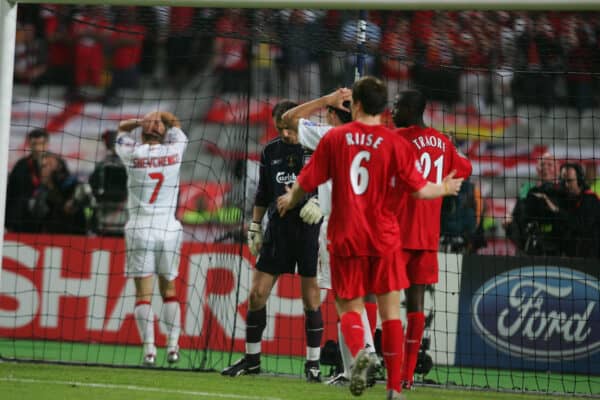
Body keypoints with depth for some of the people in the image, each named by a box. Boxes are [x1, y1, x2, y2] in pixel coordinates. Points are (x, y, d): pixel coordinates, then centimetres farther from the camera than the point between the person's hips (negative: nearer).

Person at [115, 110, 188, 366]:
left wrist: (141, 121, 1)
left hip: (140, 229, -2)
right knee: (169, 289, 12)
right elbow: (176, 125, 22)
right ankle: (173, 345, 3)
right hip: (169, 228, 2)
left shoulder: (132, 154, -2)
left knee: (143, 293, -2)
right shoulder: (174, 152, 1)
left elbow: (122, 128, 17)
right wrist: (159, 118, 7)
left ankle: (149, 348, -13)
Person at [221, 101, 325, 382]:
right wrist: (254, 228, 13)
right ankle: (251, 359, 13)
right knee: (257, 293, 1)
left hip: (309, 231, -4)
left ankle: (313, 363, 8)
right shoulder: (270, 152, 10)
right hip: (278, 230, 4)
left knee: (311, 298, -2)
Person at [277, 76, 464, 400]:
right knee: (390, 310, 6)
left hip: (344, 237, 1)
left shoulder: (334, 138, 0)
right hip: (384, 238, -1)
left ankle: (358, 351, -23)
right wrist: (445, 188, 17)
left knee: (349, 307, 10)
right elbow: (419, 189, -4)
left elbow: (307, 182, 4)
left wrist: (290, 200, 26)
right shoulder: (395, 143, -4)